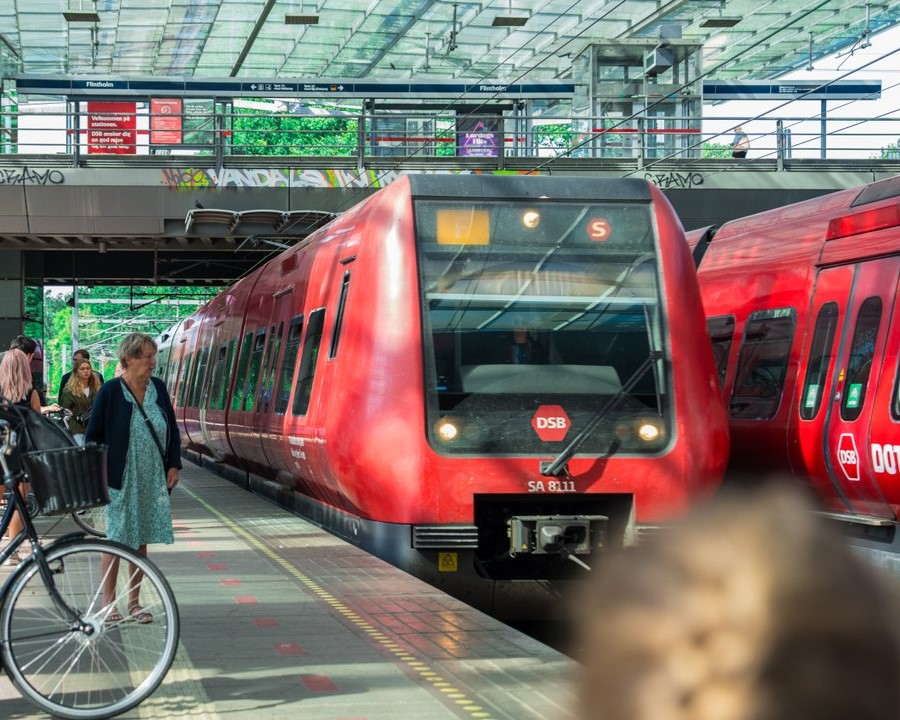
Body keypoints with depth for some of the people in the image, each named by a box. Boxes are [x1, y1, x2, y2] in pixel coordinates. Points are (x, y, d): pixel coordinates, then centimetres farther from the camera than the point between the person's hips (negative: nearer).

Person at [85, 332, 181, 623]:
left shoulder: (158, 388, 4)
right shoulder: (110, 392, -10)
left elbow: (172, 430, 12)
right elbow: (93, 435, -6)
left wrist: (174, 465, 5)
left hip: (152, 480, 5)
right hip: (120, 480, -5)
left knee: (141, 540, 9)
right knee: (116, 539, -1)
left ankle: (134, 602, 18)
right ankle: (108, 602, 9)